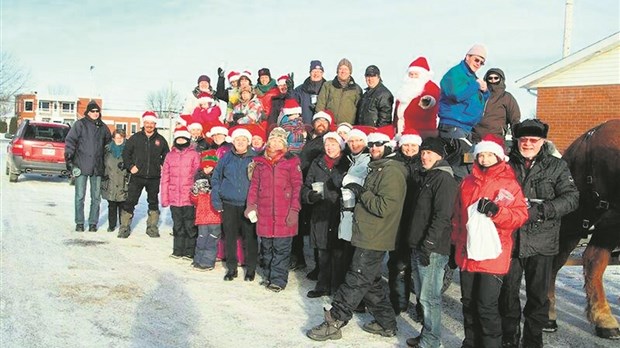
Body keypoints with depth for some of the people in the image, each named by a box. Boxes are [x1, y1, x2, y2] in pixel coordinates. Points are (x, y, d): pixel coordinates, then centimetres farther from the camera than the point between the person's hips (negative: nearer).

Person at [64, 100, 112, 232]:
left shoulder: (103, 127, 12)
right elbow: (70, 141, -5)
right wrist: (69, 158, -13)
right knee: (80, 196, 1)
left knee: (96, 197, 7)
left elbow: (109, 142, 26)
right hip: (81, 165, -4)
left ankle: (93, 223, 16)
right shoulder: (80, 124, -2)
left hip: (97, 167, 4)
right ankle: (79, 223, 10)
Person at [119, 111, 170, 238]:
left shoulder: (160, 139, 5)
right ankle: (124, 227, 7)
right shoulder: (135, 138, 1)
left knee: (153, 203, 10)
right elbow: (126, 153, 5)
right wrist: (130, 166, -4)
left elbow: (166, 155, 17)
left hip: (154, 178, 2)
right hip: (137, 176, -1)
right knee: (130, 202, -2)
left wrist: (162, 166, 5)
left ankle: (152, 227, 21)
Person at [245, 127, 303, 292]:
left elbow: (297, 187, -2)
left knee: (281, 247, -3)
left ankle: (278, 279, 4)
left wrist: (294, 209, -9)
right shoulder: (260, 161, 13)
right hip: (264, 212, 4)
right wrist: (251, 204, 3)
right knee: (266, 247, 11)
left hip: (284, 214, -4)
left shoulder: (291, 161, 2)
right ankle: (269, 275, 24)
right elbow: (254, 185, 14)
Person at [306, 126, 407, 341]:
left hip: (374, 239, -10)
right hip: (369, 236, 10)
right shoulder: (378, 169, 16)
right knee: (372, 282, 17)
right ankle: (386, 323, 28)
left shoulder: (391, 172, -15)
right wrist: (358, 195, 9)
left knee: (356, 281, -4)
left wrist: (362, 193, -15)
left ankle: (333, 323, 2)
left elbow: (384, 207, -23)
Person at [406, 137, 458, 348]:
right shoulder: (427, 177, 18)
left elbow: (442, 216, -20)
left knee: (429, 298, -3)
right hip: (419, 247, 9)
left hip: (433, 250, -9)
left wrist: (428, 245, -21)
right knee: (423, 295, 15)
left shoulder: (444, 178, -12)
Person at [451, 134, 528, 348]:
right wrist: (455, 243, 17)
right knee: (469, 304, 14)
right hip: (467, 253, 5)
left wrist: (496, 211, -22)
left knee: (487, 306, -6)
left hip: (493, 255, -5)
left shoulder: (509, 183, -3)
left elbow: (521, 216, -8)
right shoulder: (467, 182, 11)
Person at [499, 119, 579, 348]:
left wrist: (541, 210, -21)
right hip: (510, 240, 1)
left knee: (538, 295, 10)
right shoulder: (507, 165, 5)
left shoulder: (557, 166, 1)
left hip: (541, 243, -1)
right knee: (508, 292, 10)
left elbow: (572, 198, -8)